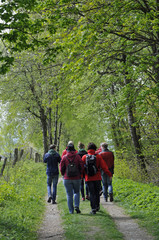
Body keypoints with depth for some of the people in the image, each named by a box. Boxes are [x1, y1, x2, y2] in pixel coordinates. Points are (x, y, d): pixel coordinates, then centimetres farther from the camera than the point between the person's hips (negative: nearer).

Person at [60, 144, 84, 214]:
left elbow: (61, 168, -2)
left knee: (69, 195, 6)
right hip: (77, 178, 0)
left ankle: (71, 210, 7)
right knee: (76, 192, 18)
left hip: (67, 179, 0)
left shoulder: (64, 157, -4)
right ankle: (76, 206, -1)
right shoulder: (77, 157, -3)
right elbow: (81, 167, -3)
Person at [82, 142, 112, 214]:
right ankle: (97, 206, 26)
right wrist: (109, 174, 4)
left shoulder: (84, 157, -3)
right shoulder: (98, 156, -4)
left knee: (92, 193, 4)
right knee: (97, 192, 16)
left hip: (89, 178, 0)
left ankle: (93, 209, 0)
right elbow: (104, 166, -4)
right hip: (97, 178, 0)